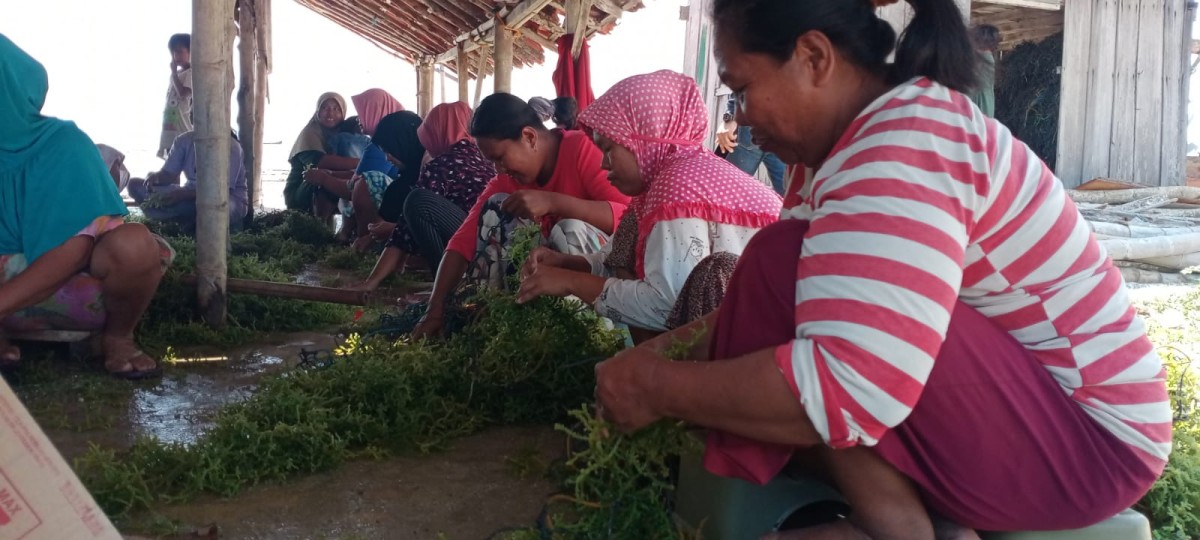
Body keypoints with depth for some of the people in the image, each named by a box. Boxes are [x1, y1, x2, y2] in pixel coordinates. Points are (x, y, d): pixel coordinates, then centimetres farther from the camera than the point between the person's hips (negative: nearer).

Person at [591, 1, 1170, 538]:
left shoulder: (906, 142, -24)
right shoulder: (878, 137, 7)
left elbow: (844, 387, -36)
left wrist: (657, 387, -23)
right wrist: (680, 343, 1)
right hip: (1010, 407, 10)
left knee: (785, 266, -25)